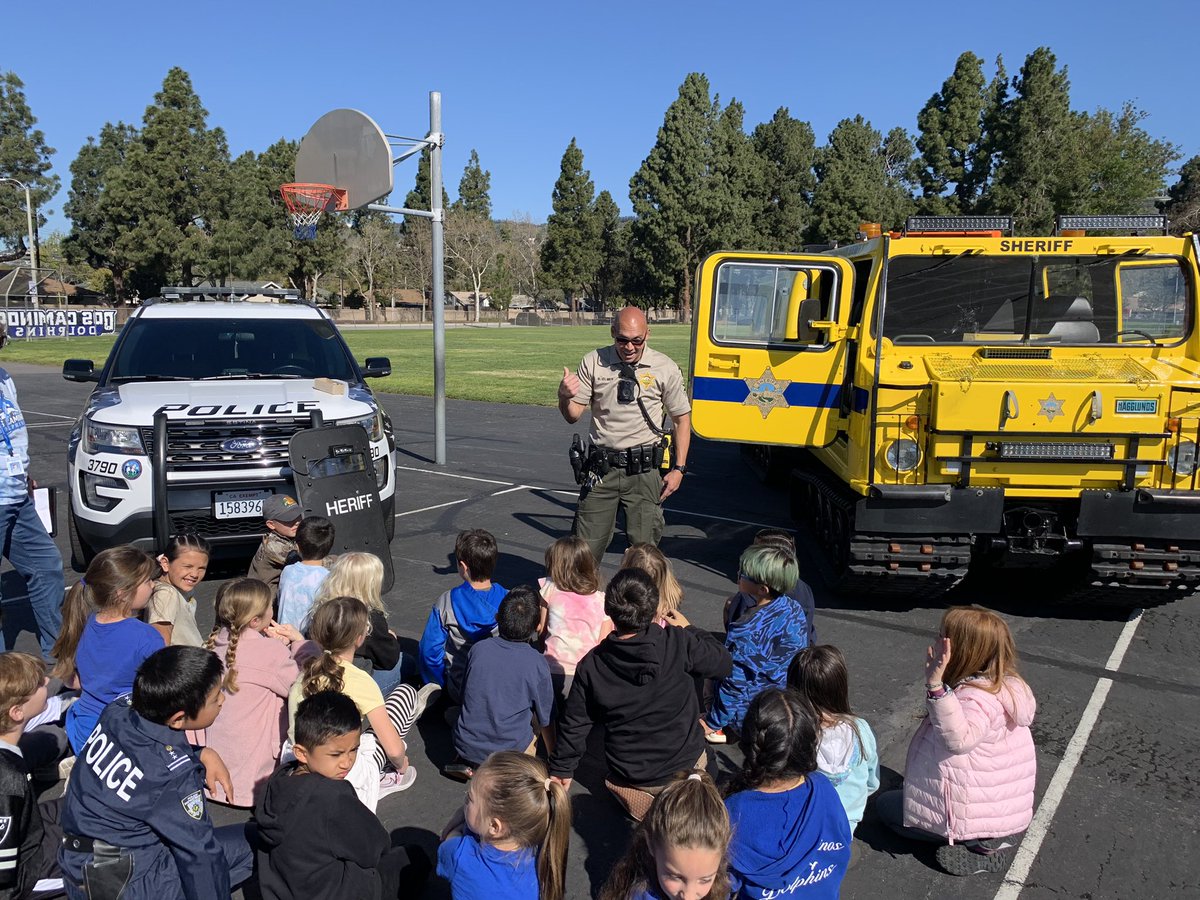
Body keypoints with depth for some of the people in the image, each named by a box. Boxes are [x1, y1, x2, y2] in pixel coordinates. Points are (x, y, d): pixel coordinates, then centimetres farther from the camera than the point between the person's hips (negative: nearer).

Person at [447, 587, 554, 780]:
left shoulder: (478, 649, -5)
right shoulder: (537, 663, -13)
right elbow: (545, 719, -2)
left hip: (466, 745, 2)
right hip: (510, 748, -2)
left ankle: (467, 762, 9)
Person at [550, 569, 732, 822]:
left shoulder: (591, 665, -16)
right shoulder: (679, 642, -24)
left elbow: (574, 723, -5)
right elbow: (724, 663, -6)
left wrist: (561, 768, 12)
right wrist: (689, 629, 8)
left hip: (629, 773, 0)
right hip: (684, 762, 1)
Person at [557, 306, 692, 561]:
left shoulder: (665, 368, -1)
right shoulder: (593, 363, 0)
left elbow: (682, 418, 7)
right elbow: (573, 416, 4)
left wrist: (678, 469, 1)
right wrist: (565, 397, -20)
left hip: (644, 471, -1)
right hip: (602, 469, 1)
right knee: (585, 548, 5)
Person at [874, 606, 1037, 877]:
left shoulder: (977, 697, -30)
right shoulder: (1001, 683, 0)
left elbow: (959, 739, -50)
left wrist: (936, 685, -53)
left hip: (977, 813, -10)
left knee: (885, 805, 9)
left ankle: (982, 844, 0)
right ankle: (991, 835, 12)